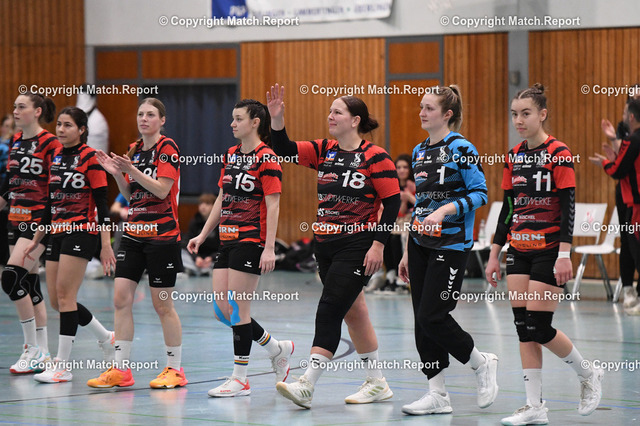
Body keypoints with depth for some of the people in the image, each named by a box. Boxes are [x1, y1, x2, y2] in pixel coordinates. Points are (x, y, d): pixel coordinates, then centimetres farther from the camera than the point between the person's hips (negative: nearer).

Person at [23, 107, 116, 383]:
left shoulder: (89, 158, -8)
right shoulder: (56, 157, 14)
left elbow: (101, 203, -10)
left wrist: (106, 244, -15)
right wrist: (37, 239, 23)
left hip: (82, 232, -8)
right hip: (57, 233, 8)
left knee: (64, 295, -12)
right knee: (56, 300, 6)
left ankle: (62, 365, -8)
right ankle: (106, 338, 25)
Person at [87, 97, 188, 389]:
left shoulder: (167, 148, -8)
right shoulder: (134, 149, 13)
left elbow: (161, 190, -16)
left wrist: (132, 170, -24)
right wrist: (116, 173, 0)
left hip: (162, 234, -7)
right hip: (134, 232, 7)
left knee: (162, 304, -2)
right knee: (121, 298, 0)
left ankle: (175, 368, 10)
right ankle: (120, 369, 4)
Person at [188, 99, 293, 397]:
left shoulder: (266, 159, -10)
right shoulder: (231, 155, 14)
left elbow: (273, 206, -13)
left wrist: (269, 248, -18)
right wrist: (203, 235, 18)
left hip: (251, 240, -8)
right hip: (227, 239, 8)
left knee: (237, 308, -7)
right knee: (221, 310, 5)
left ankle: (240, 379, 3)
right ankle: (278, 350, 22)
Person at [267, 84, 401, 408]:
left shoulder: (375, 157, -10)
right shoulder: (323, 151, 8)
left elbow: (392, 202, -10)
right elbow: (284, 150, 0)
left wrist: (378, 244, -15)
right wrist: (276, 119, -16)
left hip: (357, 247, -7)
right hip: (326, 245, 7)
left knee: (329, 311, -14)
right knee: (353, 313, 13)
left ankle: (307, 385, -17)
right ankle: (377, 384, 23)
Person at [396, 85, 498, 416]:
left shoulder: (461, 149, -10)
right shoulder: (419, 152, 13)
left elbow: (480, 193, -13)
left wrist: (445, 210, -26)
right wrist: (407, 252, 17)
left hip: (451, 244, -8)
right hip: (421, 244, 8)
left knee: (433, 317, -11)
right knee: (422, 320, 4)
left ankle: (482, 364, 11)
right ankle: (437, 395, 9)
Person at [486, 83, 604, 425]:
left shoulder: (558, 154, -10)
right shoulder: (514, 157, 9)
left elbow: (568, 207, -14)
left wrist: (564, 255, -21)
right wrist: (494, 253, 11)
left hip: (548, 251, -7)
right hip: (519, 251, 7)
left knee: (539, 328, -7)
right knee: (523, 327, 1)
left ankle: (588, 374, 17)